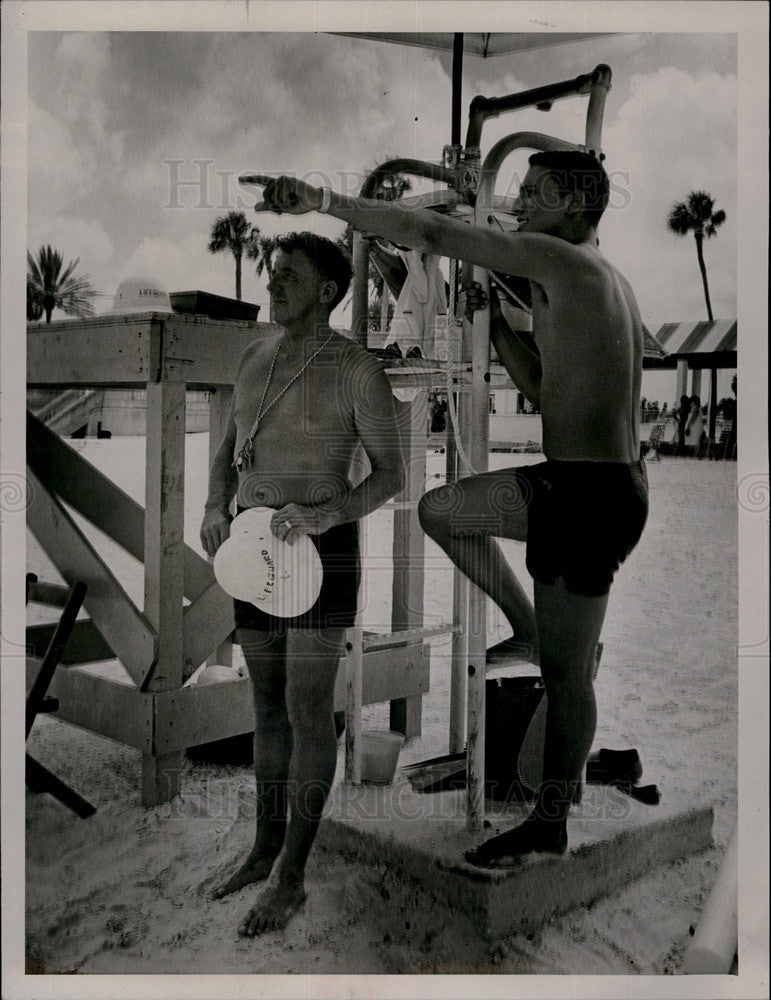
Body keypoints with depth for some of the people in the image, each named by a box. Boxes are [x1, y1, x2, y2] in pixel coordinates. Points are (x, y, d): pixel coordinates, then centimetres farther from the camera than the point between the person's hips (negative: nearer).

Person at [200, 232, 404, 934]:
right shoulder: (255, 357, 10)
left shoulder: (357, 371, -8)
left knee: (308, 713, -2)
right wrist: (216, 508, 1)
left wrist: (323, 513, -23)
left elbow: (390, 474, -8)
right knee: (268, 704, 15)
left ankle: (291, 878, 10)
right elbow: (230, 446, 19)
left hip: (322, 546, -6)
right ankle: (265, 849, 30)